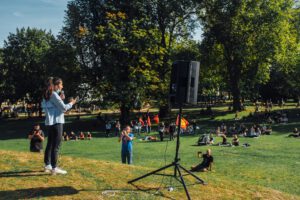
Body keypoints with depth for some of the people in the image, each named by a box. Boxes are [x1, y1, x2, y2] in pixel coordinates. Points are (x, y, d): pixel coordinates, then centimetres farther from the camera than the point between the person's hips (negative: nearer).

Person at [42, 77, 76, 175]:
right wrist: (71, 103, 1)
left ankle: (47, 165, 25)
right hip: (56, 122, -9)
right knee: (56, 146, -7)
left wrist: (60, 99, 13)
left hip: (50, 122, 10)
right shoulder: (54, 95, -13)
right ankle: (54, 168, -7)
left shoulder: (47, 95, 14)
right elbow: (64, 108, -14)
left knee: (50, 144, 16)